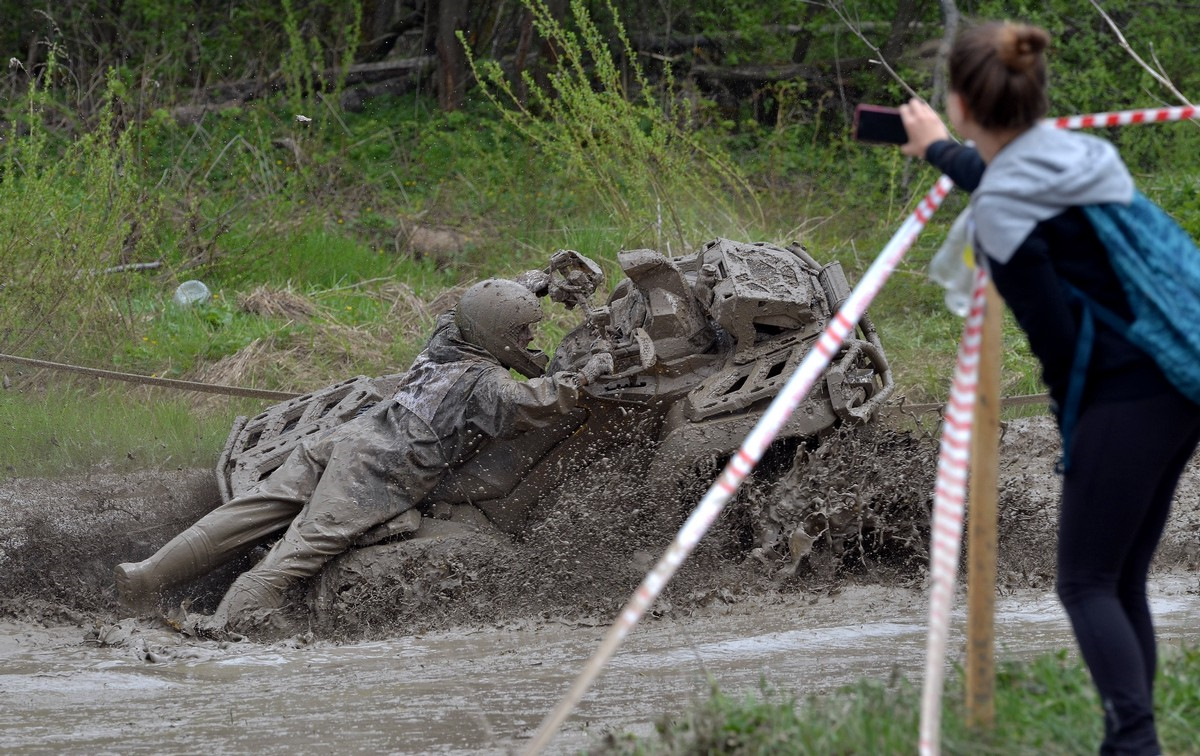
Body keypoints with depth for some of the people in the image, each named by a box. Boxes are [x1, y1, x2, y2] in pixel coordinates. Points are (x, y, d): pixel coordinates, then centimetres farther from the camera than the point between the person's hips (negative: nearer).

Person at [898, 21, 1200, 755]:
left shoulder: (1000, 214, -14)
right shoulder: (1080, 154, 11)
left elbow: (1055, 333, -14)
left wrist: (1071, 417, 1)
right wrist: (944, 153, 49)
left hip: (1122, 400, -8)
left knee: (1088, 584, 0)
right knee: (1124, 581, 14)